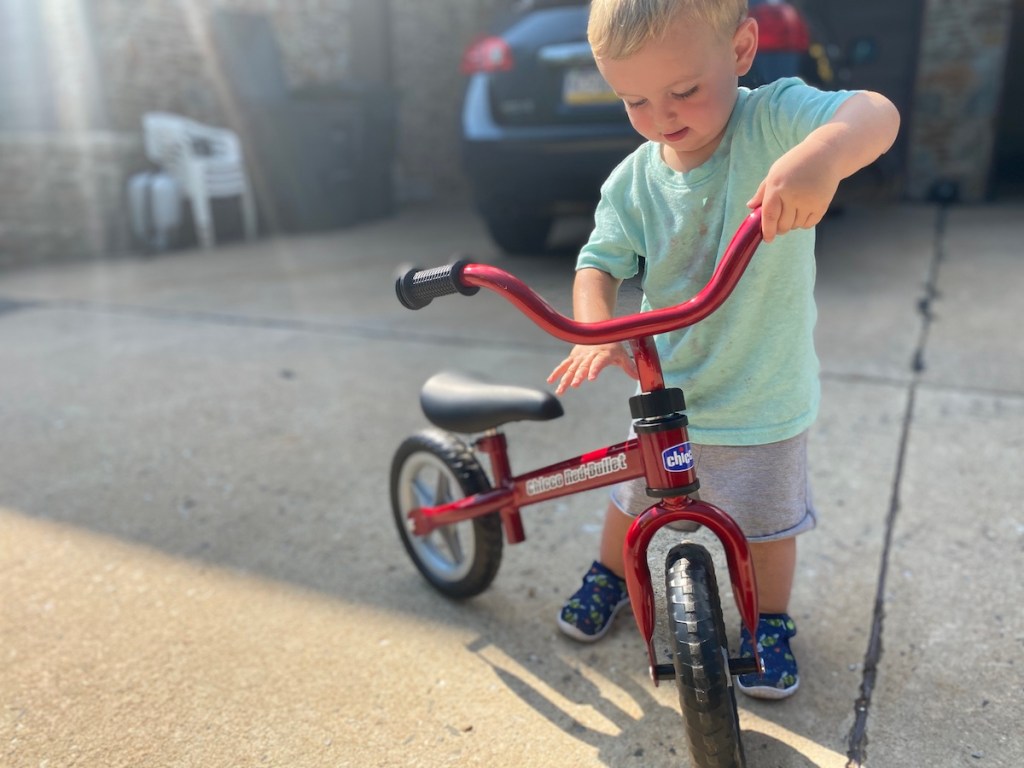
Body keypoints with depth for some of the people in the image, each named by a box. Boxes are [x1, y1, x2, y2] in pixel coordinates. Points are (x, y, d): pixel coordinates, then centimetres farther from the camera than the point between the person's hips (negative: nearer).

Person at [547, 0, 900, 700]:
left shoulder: (774, 120, -21)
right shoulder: (633, 182, -11)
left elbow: (876, 115, -37)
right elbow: (599, 263, -9)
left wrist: (823, 154, -61)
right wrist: (596, 329, -30)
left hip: (765, 398, -3)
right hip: (663, 389, 3)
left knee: (768, 524, 15)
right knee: (631, 498, 22)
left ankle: (771, 625, 42)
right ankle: (610, 575, 52)